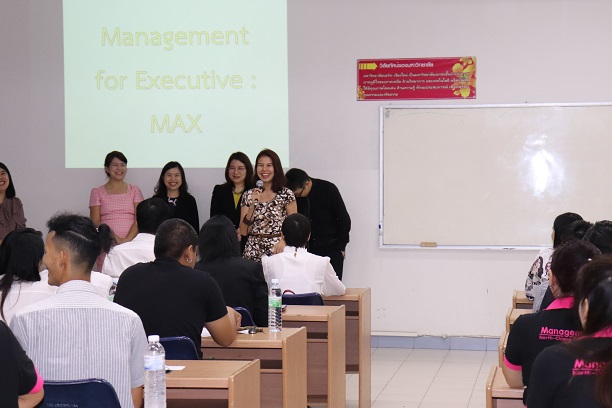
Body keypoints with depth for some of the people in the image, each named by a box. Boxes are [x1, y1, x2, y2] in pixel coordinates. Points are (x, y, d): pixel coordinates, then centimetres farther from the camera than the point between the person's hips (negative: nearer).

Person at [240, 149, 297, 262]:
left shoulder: (286, 194, 1)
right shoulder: (248, 195, 8)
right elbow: (243, 231, 3)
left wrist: (283, 241, -18)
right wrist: (253, 205, -8)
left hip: (277, 250, -2)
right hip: (254, 251, 2)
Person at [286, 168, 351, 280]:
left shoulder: (328, 189, -9)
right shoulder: (294, 196, -1)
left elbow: (344, 219, -3)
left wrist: (341, 246, -3)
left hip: (331, 249, -3)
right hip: (307, 248, 3)